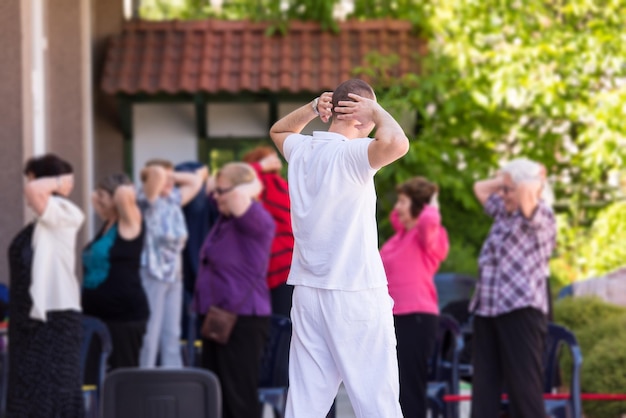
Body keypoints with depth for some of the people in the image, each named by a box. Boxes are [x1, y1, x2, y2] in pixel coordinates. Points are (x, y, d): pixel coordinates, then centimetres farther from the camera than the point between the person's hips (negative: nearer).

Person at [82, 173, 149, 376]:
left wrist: (125, 195, -7)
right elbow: (95, 199, 33)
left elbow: (124, 194, -26)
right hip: (97, 313, 8)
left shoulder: (129, 224, -8)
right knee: (88, 373, 6)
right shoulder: (107, 224, 14)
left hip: (125, 315, -8)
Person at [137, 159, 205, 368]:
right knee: (150, 335, -7)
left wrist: (172, 176, 11)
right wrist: (151, 172, -5)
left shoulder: (174, 200, 10)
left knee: (172, 335, 10)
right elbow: (157, 173, -27)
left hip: (174, 274, 7)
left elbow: (195, 182, 23)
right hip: (152, 273, -7)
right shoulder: (148, 200, -10)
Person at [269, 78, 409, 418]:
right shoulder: (351, 153, -14)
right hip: (355, 292, -7)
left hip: (307, 292, 7)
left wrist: (312, 108, 15)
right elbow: (396, 144, -34)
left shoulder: (300, 149, 8)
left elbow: (278, 130, 32)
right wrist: (376, 110, -14)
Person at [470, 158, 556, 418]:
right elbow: (481, 189, 34)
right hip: (487, 310, 8)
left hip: (520, 311, -8)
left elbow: (527, 193, -23)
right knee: (484, 390, 4)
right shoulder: (504, 213, 20)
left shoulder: (541, 216, -3)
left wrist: (538, 179, -3)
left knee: (524, 388, -10)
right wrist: (506, 180, 21)